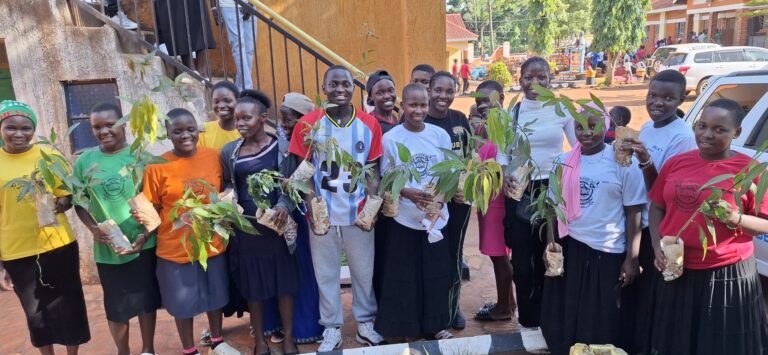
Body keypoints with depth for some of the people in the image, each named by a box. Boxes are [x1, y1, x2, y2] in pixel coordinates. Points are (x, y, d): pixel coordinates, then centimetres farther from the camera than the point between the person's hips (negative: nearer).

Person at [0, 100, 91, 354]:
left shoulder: (50, 156, -3)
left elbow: (68, 198, 2)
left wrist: (58, 204, -21)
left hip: (58, 244, 0)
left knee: (68, 304, 9)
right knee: (35, 309, 14)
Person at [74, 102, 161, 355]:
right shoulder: (85, 161, 0)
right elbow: (79, 202, 7)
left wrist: (147, 233, -13)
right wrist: (92, 228, -10)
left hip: (144, 244, -1)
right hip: (107, 248, 1)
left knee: (146, 299, 12)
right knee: (116, 305, 14)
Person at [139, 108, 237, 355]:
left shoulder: (213, 156, -2)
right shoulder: (157, 166, -11)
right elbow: (152, 208, -6)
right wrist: (143, 218, -24)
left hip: (212, 243, 3)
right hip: (175, 248, -3)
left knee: (215, 296, 19)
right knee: (183, 302, 12)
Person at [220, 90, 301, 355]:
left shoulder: (280, 146, -4)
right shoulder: (229, 151, 4)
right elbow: (228, 184, 15)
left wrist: (283, 206, -23)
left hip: (276, 223, -2)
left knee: (284, 281, 7)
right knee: (253, 285, 10)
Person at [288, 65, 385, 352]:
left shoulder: (369, 125, -1)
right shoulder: (308, 124, -5)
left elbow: (372, 169, 3)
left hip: (358, 212, 1)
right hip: (322, 213, -1)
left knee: (364, 271, 13)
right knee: (326, 273, 11)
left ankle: (366, 322, 31)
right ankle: (331, 328, 27)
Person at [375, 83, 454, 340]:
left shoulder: (440, 135, 1)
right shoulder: (390, 138, -6)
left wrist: (440, 198, -12)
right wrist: (409, 193, -19)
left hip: (436, 217, 2)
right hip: (405, 218, -2)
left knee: (436, 273, 10)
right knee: (404, 275, 4)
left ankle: (435, 324, 27)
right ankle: (406, 327, 21)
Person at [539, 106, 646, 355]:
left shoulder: (623, 162, -6)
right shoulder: (564, 162, 4)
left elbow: (633, 214, -5)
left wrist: (632, 259, -8)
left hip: (608, 253, -3)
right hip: (568, 249, 3)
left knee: (604, 325, 8)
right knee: (566, 320, 12)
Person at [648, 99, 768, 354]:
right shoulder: (675, 163, 2)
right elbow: (657, 208, 10)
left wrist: (734, 218, -24)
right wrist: (658, 247, -4)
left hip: (728, 275, -3)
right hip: (676, 270, 3)